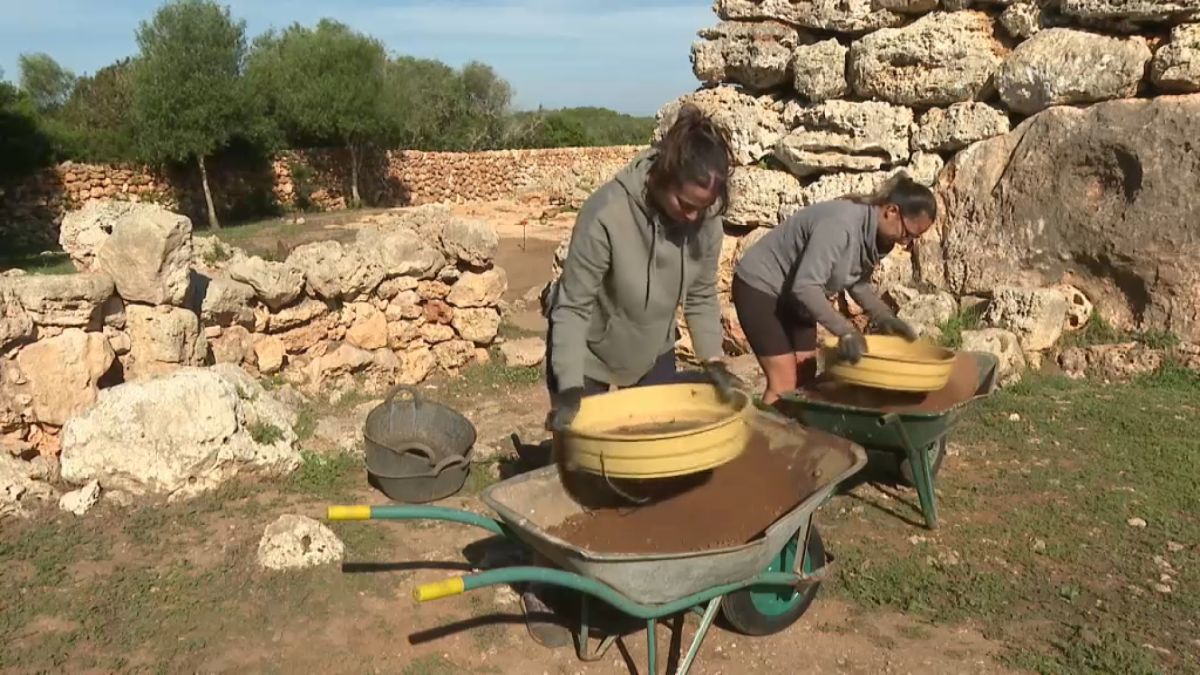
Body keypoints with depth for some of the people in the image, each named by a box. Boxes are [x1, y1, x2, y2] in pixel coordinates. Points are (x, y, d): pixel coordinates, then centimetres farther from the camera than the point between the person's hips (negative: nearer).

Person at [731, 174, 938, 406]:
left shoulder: (874, 234, -4)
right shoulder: (840, 225, -32)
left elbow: (857, 281, 8)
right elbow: (805, 286, -35)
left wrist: (883, 316, -6)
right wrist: (845, 330, -38)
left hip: (793, 296, 9)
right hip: (759, 287, -9)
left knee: (805, 377, 6)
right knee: (785, 382, -11)